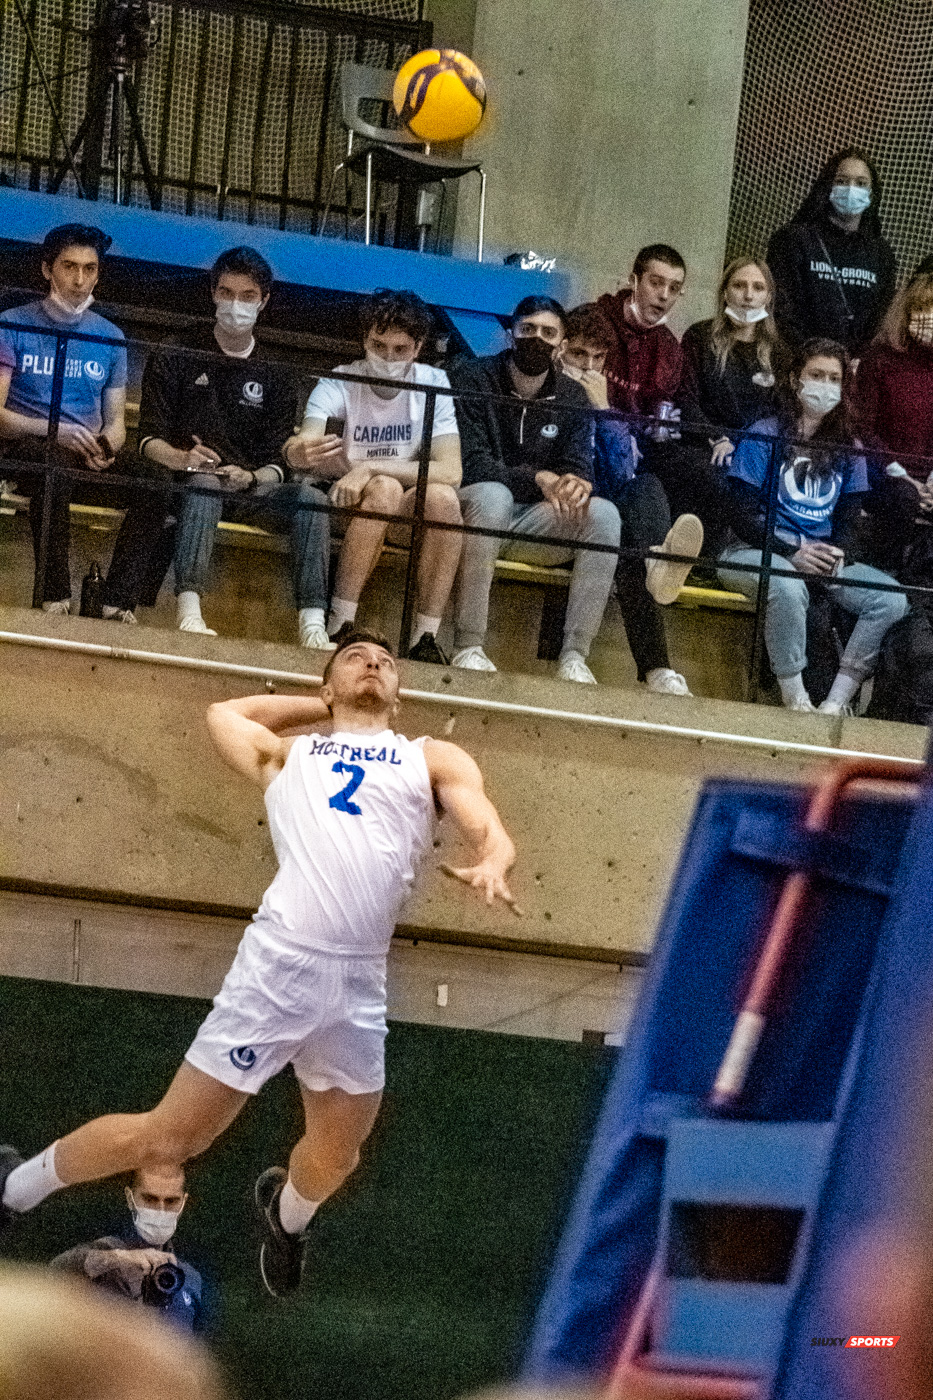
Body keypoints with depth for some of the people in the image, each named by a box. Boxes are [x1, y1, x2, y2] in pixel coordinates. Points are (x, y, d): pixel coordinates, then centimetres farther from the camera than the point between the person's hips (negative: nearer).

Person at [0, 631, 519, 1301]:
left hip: (361, 986, 2)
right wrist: (325, 707, 37)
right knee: (169, 1135, -2)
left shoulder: (435, 760, 19)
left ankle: (286, 1211, 48)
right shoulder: (285, 753, 21)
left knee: (335, 1159, 14)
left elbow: (490, 831, 4)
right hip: (281, 961, -2)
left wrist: (491, 865, -19)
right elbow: (226, 711, 40)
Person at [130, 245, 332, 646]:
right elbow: (149, 441, 1)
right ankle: (189, 610, -53)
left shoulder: (275, 375, 16)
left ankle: (312, 623, -39)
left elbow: (277, 463, 6)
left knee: (310, 496, -27)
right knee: (205, 480, -38)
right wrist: (183, 458, -22)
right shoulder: (177, 358, 10)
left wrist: (249, 478, -18)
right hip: (185, 483, -3)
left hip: (249, 490, 3)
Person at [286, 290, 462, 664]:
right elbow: (305, 443, -30)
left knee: (443, 497, -29)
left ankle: (425, 638, -24)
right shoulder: (338, 385, -11)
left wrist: (370, 468, -29)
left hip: (407, 515, 2)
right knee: (385, 489, -33)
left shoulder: (433, 384, -7)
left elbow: (450, 471, -19)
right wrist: (298, 453, -56)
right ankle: (339, 625, -29)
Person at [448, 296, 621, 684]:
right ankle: (468, 648, -38)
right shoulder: (472, 379, -3)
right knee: (493, 494, -38)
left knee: (603, 513, -22)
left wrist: (577, 484, -25)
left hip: (530, 524, 4)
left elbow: (580, 468, 1)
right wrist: (537, 479, -26)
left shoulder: (572, 399, 11)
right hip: (470, 512, -4)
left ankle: (573, 656, -28)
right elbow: (470, 466, -14)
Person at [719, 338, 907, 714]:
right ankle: (794, 698, -27)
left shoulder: (848, 448, 14)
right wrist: (794, 552, -19)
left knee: (892, 599, -21)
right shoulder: (764, 436, 0)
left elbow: (848, 519, 12)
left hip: (824, 555, 5)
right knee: (788, 586, -40)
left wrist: (836, 553, -12)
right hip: (758, 552, -5)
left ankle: (835, 703, -22)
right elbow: (744, 517, -6)